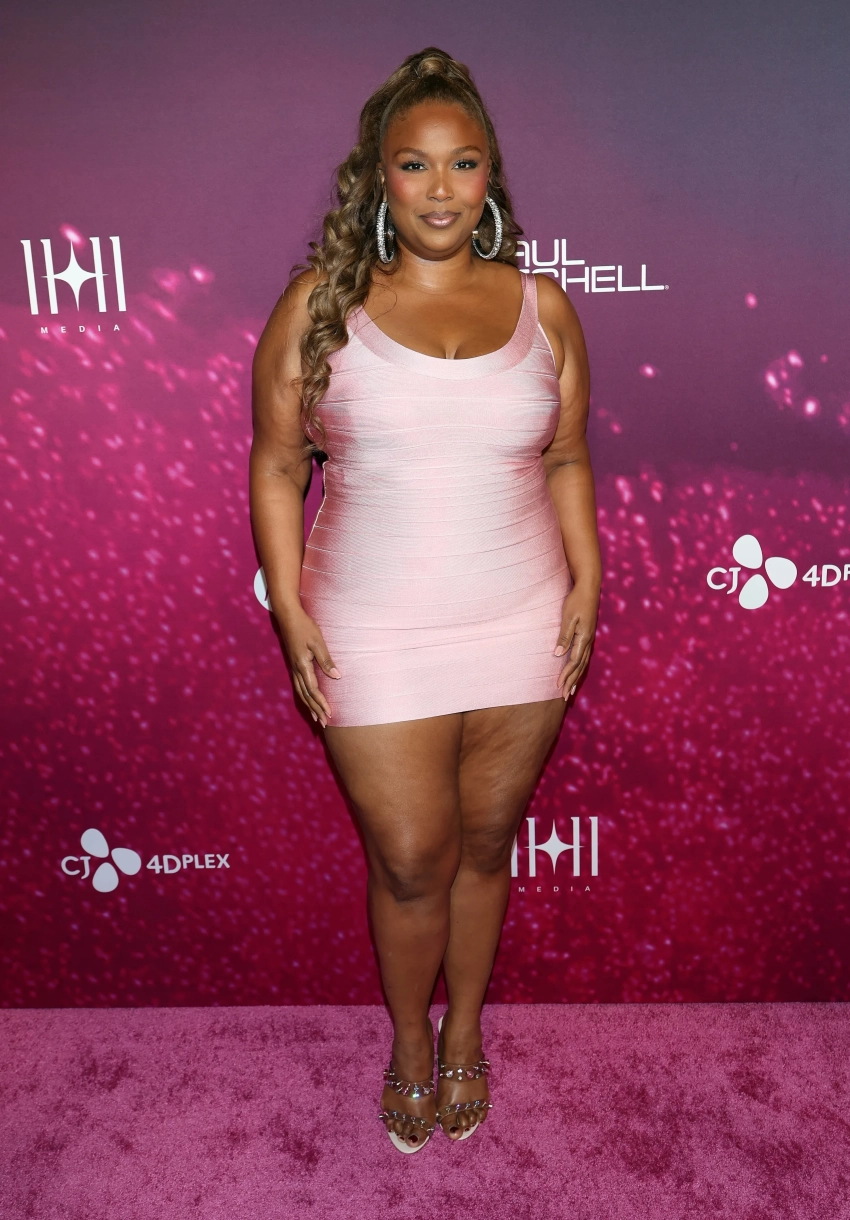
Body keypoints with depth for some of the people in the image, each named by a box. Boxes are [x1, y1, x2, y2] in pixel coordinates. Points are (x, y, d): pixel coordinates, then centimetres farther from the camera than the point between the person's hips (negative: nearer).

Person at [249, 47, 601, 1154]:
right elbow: (277, 464, 0)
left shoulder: (542, 305, 4)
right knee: (411, 862, 8)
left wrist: (587, 580, 0)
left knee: (484, 846, 17)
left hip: (522, 633, 2)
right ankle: (411, 1044, 39)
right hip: (374, 640, -1)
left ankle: (465, 1030, 44)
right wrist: (290, 609, -6)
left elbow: (567, 459, 10)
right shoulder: (319, 304, -2)